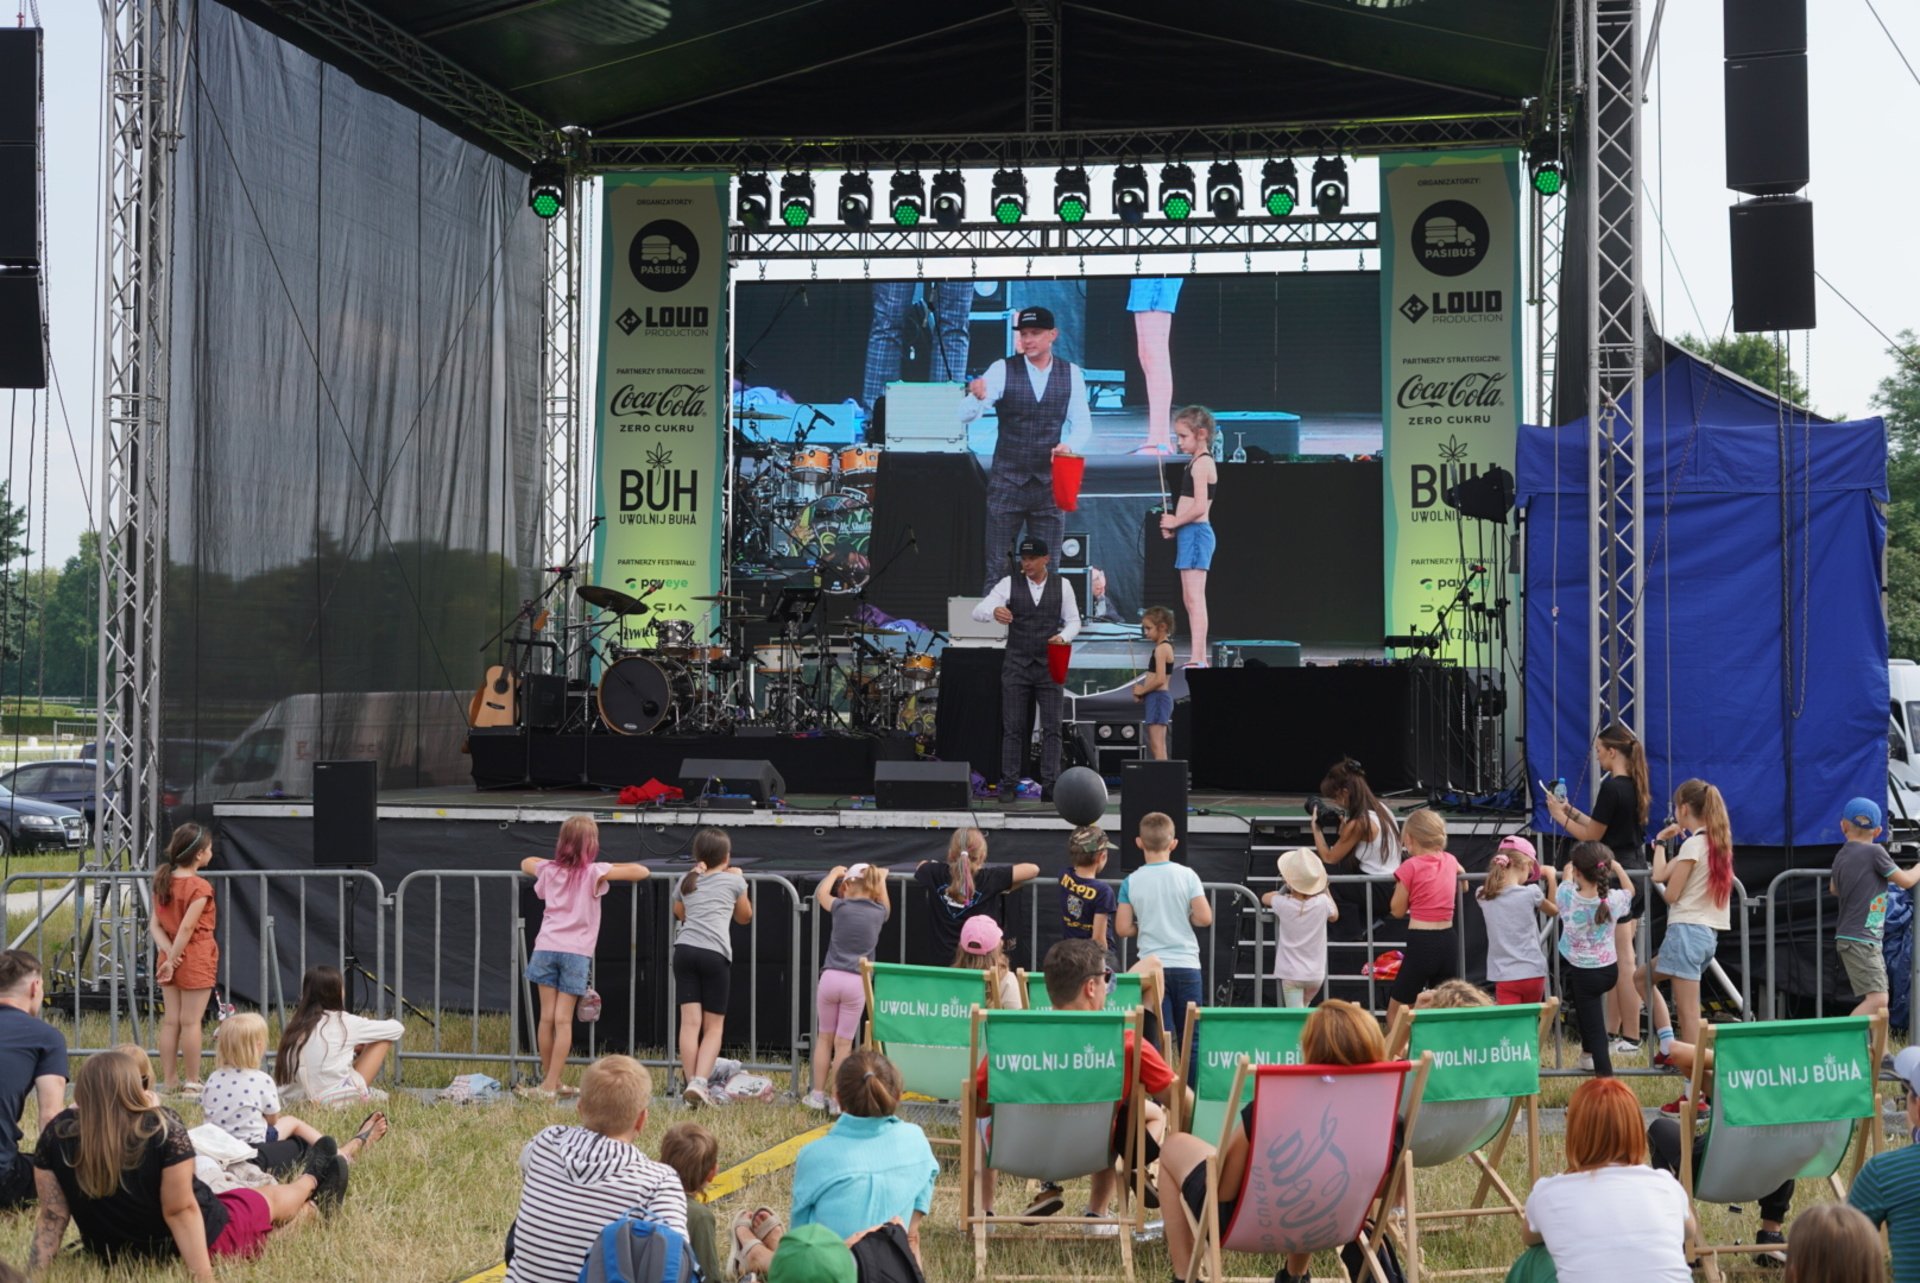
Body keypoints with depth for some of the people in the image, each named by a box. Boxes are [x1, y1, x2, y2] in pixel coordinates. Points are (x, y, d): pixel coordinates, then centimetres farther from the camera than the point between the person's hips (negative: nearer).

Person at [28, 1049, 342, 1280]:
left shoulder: (56, 1135, -18)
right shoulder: (163, 1128, -31)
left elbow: (52, 1217, -16)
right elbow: (181, 1210, -31)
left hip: (112, 1256, 5)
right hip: (202, 1242, -5)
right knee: (269, 1197, 28)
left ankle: (308, 1207, 62)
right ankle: (312, 1183, 63)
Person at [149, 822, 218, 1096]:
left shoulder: (162, 882, 6)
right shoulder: (200, 887, -15)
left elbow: (155, 924, 2)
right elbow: (187, 927, -20)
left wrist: (168, 951, -8)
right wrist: (173, 959, -15)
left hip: (171, 957, 7)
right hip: (196, 960, -6)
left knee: (170, 1020, 10)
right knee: (191, 1021, -2)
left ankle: (169, 1081, 15)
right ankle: (192, 1084, 3)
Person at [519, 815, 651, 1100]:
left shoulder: (548, 870, 11)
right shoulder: (595, 873, -2)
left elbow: (526, 863, 34)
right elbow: (641, 872, -5)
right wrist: (612, 868, 12)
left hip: (546, 947, 3)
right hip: (576, 952, -3)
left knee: (547, 1017, 5)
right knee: (563, 1021, -3)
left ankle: (551, 1080, 11)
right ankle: (550, 1084, -7)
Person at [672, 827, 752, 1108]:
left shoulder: (686, 881, 22)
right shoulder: (734, 881, 14)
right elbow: (745, 917, 30)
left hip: (684, 950, 3)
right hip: (715, 953, -3)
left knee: (690, 1022, -1)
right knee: (714, 1026, 3)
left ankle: (692, 1084, -5)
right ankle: (699, 1082, -14)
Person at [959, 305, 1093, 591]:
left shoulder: (1071, 374, 1)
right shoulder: (1002, 369, -6)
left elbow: (1082, 423, 6)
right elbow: (965, 416, -13)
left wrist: (1070, 444, -17)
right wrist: (977, 397, -36)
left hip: (1049, 482, 2)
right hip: (1007, 481, -2)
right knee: (997, 567, 1)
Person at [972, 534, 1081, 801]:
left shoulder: (1061, 585, 2)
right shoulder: (1010, 583, -3)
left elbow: (1073, 621, 9)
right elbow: (978, 610, -12)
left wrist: (1063, 636, -14)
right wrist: (994, 611, -35)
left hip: (1050, 665, 1)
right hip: (1016, 665, -1)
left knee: (1051, 728, 0)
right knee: (1013, 728, 1)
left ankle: (1050, 785, 5)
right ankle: (1009, 784, 6)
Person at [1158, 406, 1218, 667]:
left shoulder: (1202, 463, -13)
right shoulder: (1198, 462, 17)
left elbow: (1199, 507, -22)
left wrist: (1174, 521, -10)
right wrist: (1174, 524, 5)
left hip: (1196, 533, -11)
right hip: (1191, 534, 11)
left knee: (1194, 597, -12)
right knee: (1190, 599, 13)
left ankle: (1198, 659, -15)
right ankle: (1198, 658, 17)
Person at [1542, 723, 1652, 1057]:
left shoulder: (1611, 787, -16)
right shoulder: (1635, 787, 12)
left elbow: (1593, 835, -11)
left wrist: (1560, 816, 1)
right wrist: (1573, 812, 21)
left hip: (1617, 875, -9)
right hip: (1636, 876, 9)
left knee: (1622, 961, -5)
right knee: (1619, 960, 13)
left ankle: (1631, 1037, -3)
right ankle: (1611, 1032, 19)